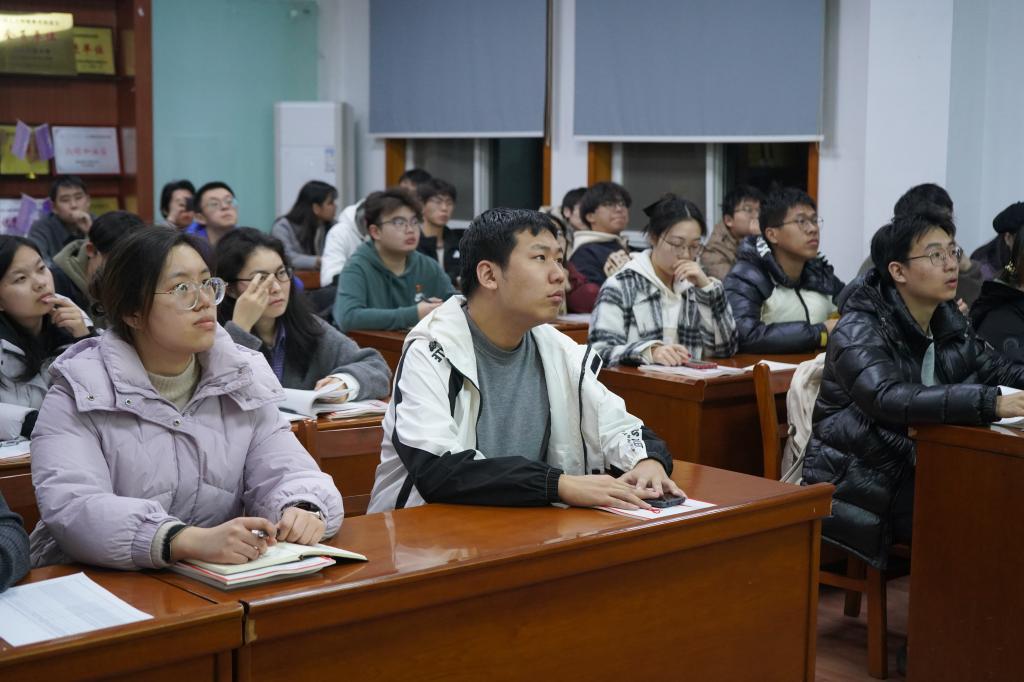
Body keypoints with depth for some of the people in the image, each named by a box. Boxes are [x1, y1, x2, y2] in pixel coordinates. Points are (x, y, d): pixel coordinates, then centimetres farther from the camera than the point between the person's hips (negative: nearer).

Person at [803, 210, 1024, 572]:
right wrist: (992, 404, -41)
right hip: (856, 489, -7)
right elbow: (889, 398, -33)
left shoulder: (949, 323, 7)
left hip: (917, 476, 7)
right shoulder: (859, 331, -16)